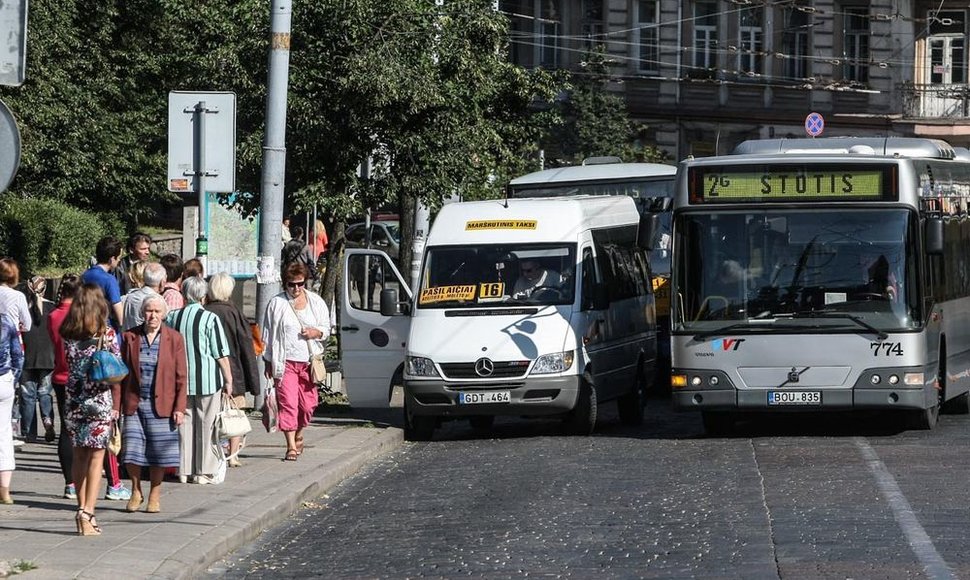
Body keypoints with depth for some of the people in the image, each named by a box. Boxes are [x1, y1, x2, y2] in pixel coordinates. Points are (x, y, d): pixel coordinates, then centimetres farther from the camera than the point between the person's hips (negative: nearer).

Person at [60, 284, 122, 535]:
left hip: (74, 400, 3)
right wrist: (116, 406, 0)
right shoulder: (107, 333, -8)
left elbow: (66, 367, 2)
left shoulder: (68, 334, 1)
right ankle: (87, 513, -12)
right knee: (96, 457, -1)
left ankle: (82, 512, 16)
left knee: (79, 456, 13)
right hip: (100, 401, -3)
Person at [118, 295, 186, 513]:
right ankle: (136, 491, 19)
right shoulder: (129, 338, 4)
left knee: (158, 453, 3)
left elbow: (181, 377, 2)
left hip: (161, 405, -1)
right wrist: (116, 406, 0)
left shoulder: (174, 339, 1)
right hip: (134, 404, 1)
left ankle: (154, 495, 18)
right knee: (131, 451, -2)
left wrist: (180, 408, -5)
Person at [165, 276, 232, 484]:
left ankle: (184, 470, 13)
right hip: (207, 380, -4)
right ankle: (203, 471, 4)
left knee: (185, 422, 11)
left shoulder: (172, 318, 2)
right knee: (205, 424, 3)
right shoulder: (210, 319, -10)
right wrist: (228, 380, 0)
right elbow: (221, 355, -9)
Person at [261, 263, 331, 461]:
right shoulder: (276, 303, 0)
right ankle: (291, 446, -6)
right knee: (288, 404, -8)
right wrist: (268, 363, 3)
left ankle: (298, 435, 30)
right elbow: (268, 335, 4)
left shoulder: (316, 302, 7)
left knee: (308, 404, 4)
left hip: (308, 361, 3)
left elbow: (326, 328, 15)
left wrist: (316, 332, -9)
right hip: (285, 361, -3)